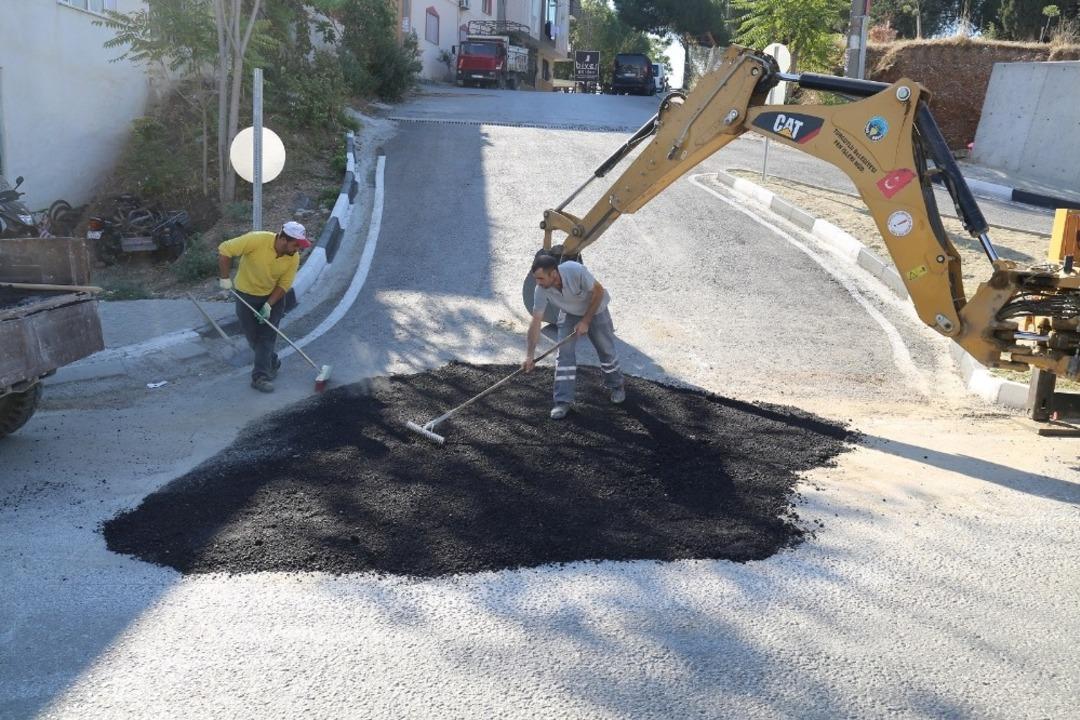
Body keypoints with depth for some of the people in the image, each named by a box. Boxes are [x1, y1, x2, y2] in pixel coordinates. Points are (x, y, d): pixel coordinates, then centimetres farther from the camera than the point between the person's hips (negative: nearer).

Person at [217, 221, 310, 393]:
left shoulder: (294, 258, -19)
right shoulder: (257, 240, -31)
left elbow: (284, 285, -12)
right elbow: (224, 250, -24)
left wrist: (269, 305, -21)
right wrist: (225, 279, -23)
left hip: (274, 296, 2)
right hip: (246, 295, -2)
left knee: (267, 336, -3)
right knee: (253, 336, 7)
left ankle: (261, 376, 3)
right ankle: (271, 363, 28)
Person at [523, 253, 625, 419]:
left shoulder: (576, 271, -40)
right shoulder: (541, 290, -29)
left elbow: (598, 291, -25)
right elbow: (536, 322, -24)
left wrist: (585, 321, -24)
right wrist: (530, 355, -27)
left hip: (595, 309, -2)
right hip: (569, 314, 2)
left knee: (606, 350, 7)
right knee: (564, 353, -10)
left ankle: (616, 385, 34)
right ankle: (563, 401, -3)